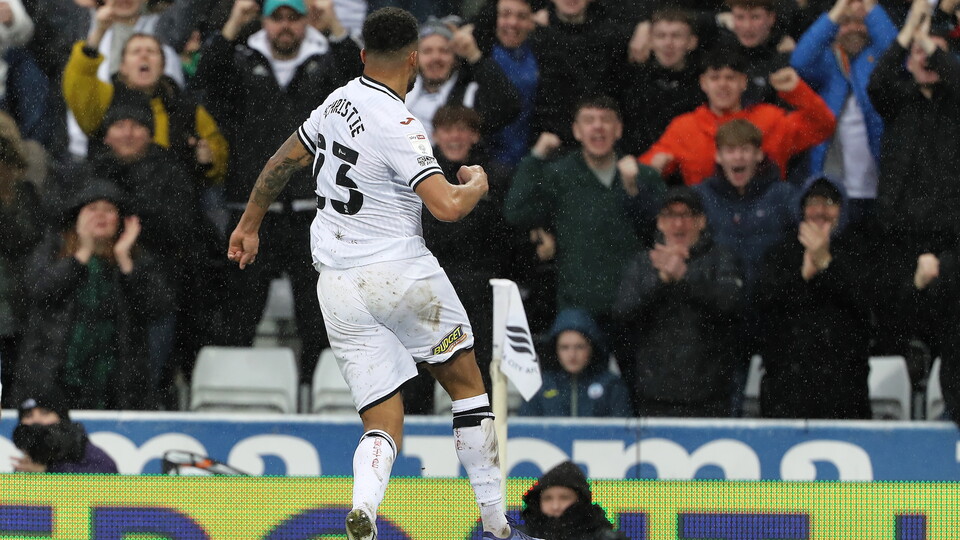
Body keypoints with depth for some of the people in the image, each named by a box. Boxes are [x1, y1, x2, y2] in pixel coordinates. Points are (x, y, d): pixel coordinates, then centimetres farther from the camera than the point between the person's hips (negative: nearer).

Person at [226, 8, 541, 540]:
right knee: (467, 385, 14)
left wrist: (249, 226, 36)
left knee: (383, 426, 3)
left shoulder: (337, 102, 8)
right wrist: (477, 183, 0)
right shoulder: (397, 125, -15)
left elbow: (282, 161, 21)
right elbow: (448, 206, -23)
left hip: (337, 286, 6)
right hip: (400, 272, -6)